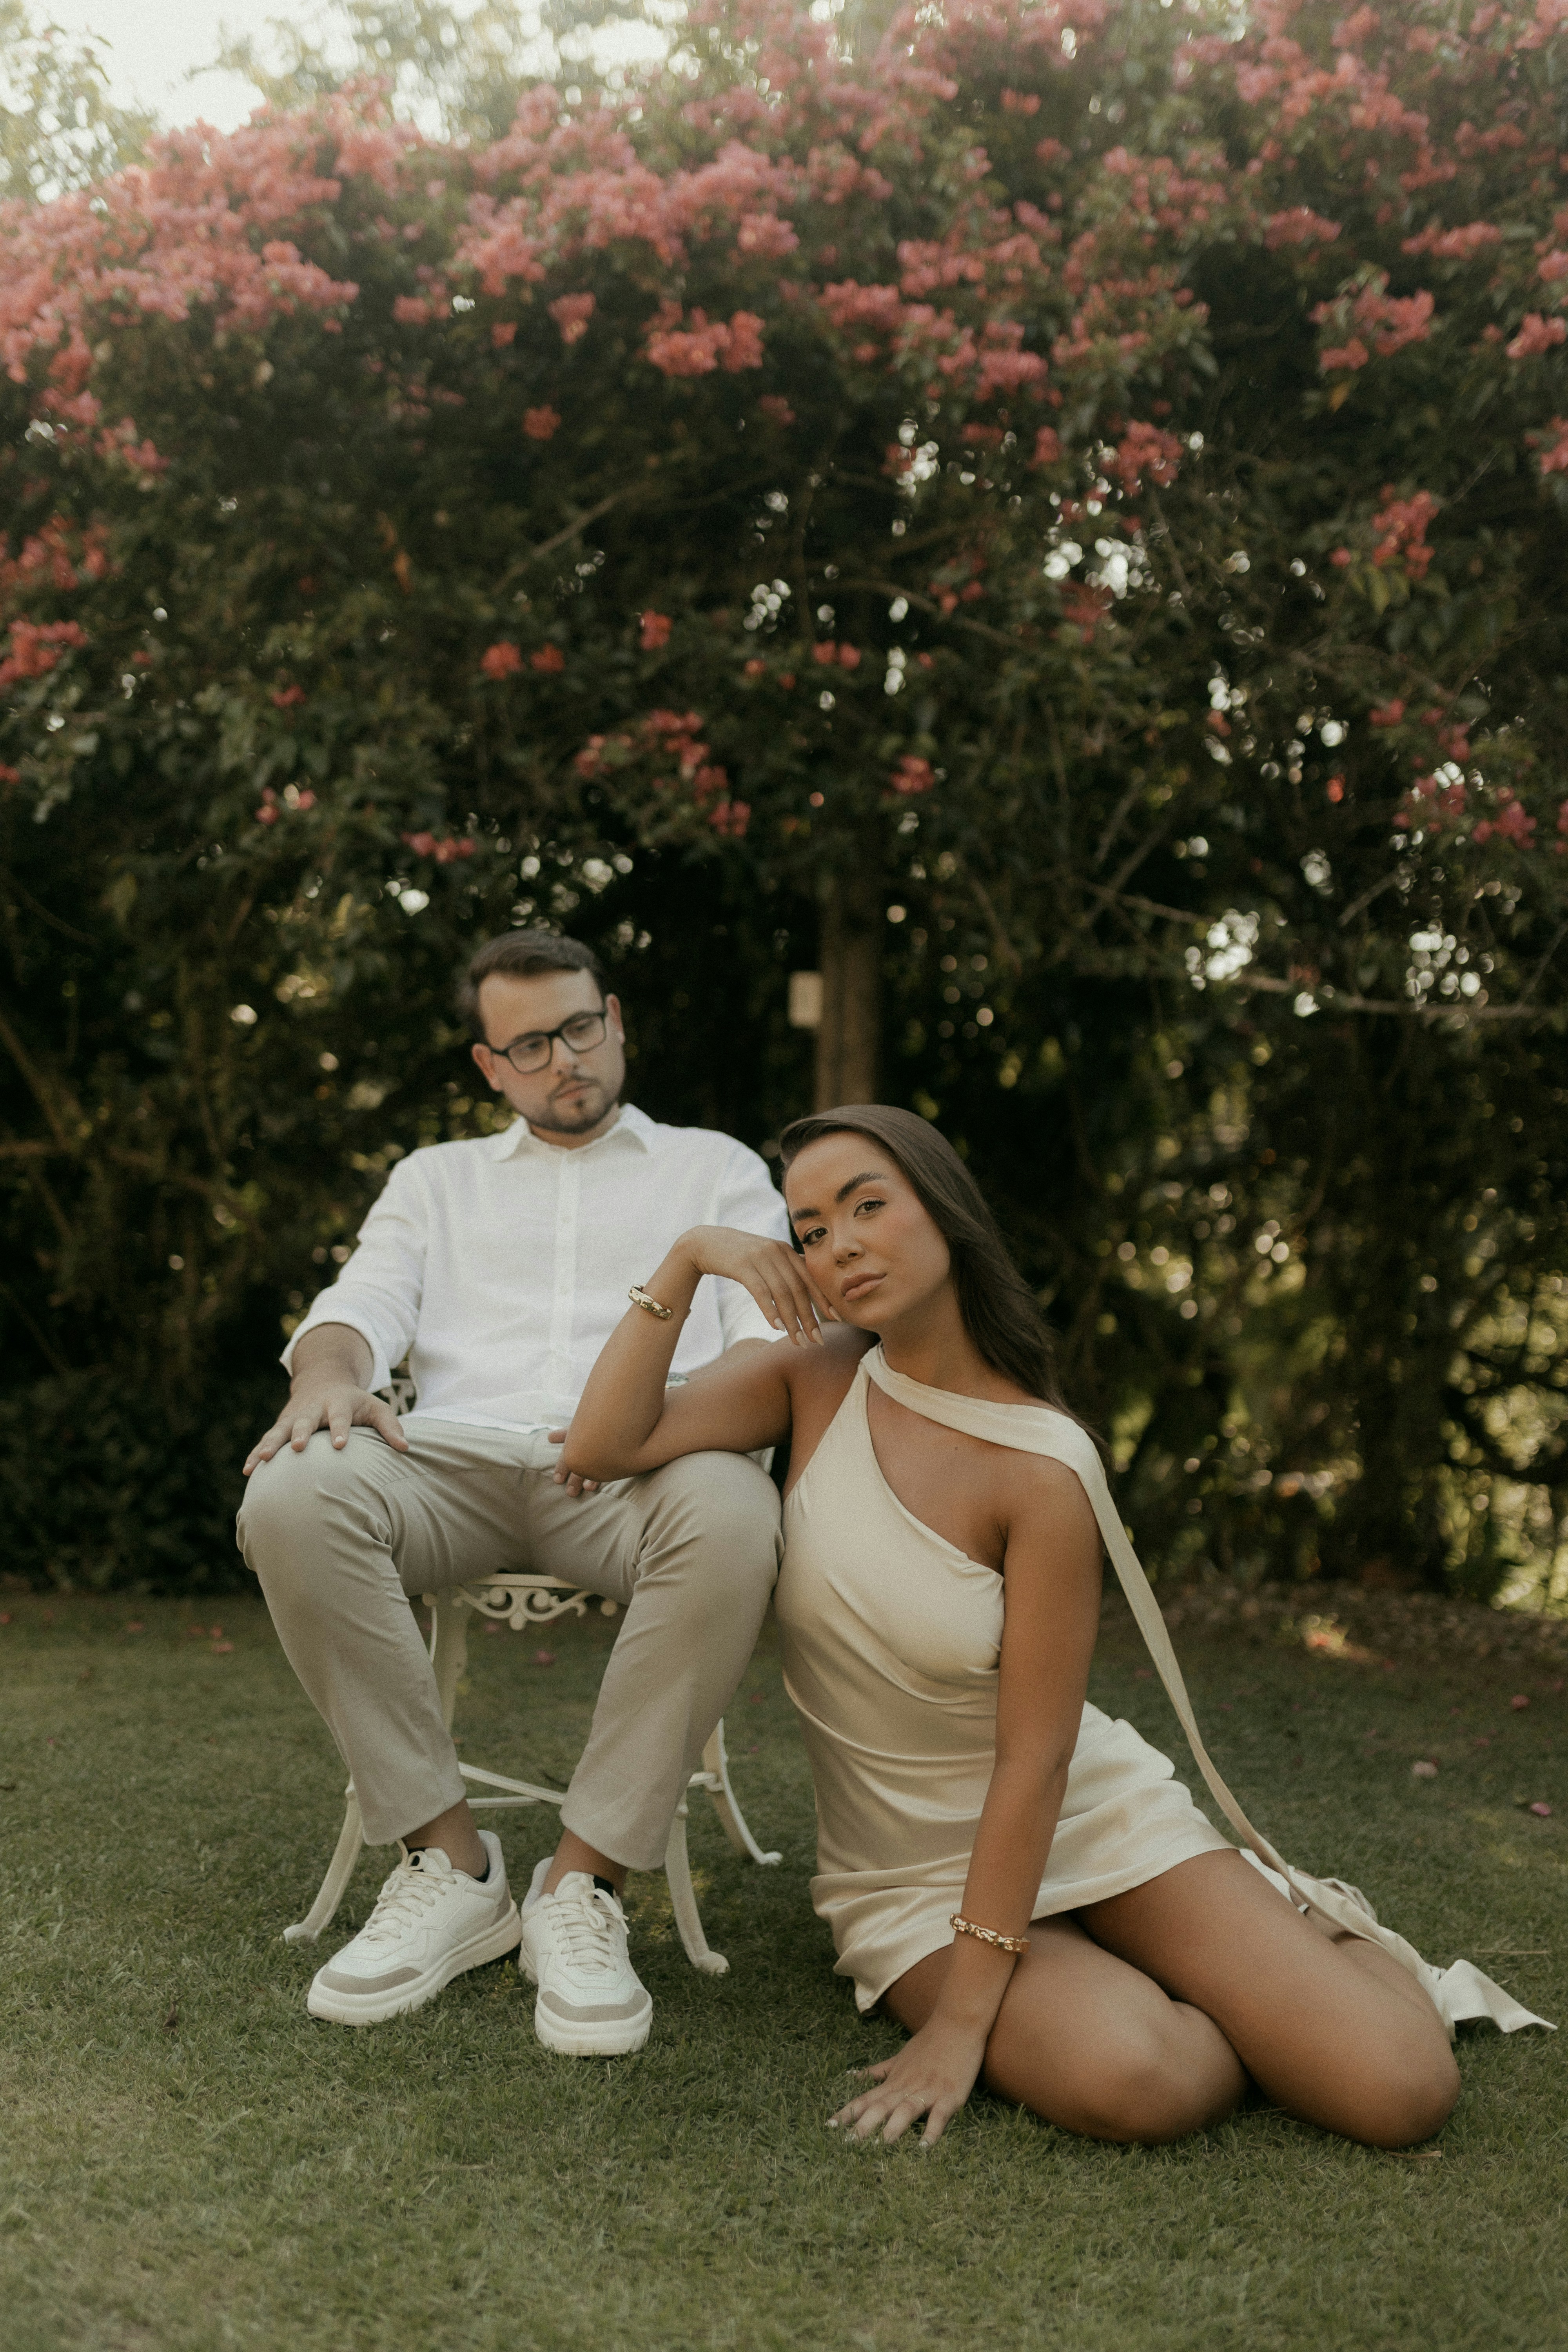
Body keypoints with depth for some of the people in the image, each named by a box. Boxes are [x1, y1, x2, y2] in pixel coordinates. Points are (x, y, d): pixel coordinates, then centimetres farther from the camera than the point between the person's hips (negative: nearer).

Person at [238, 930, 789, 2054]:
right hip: (457, 1456, 2)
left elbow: (773, 1339, 9)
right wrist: (331, 1375, -12)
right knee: (293, 1498, -32)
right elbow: (363, 1302, 15)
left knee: (735, 1518, -39)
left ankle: (584, 1882, -26)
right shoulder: (438, 1177, 31)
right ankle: (450, 1861, -20)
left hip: (641, 1468, -1)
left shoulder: (716, 1167, 24)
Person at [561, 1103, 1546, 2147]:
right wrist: (685, 1261, -22)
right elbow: (603, 1448, -15)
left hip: (1092, 1822, -2)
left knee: (1401, 2089, -15)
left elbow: (1034, 1758, -18)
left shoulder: (1042, 1466, -18)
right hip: (913, 1874, 2)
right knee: (1130, 2079, -29)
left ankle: (1293, 1925, 18)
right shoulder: (817, 1377, -5)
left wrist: (963, 2025, -19)